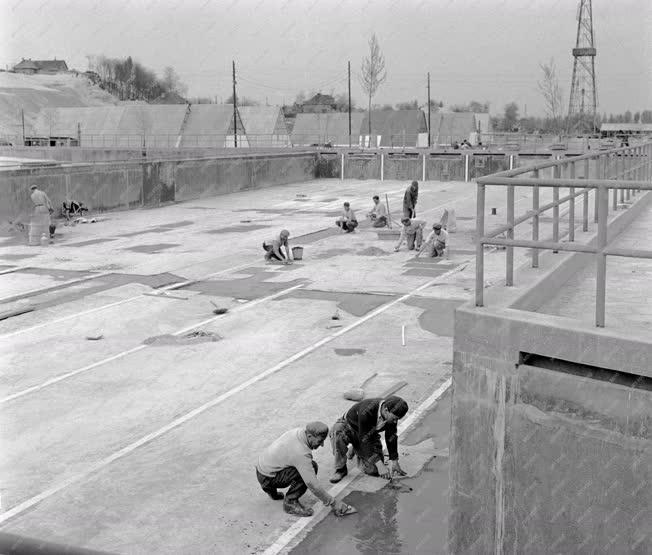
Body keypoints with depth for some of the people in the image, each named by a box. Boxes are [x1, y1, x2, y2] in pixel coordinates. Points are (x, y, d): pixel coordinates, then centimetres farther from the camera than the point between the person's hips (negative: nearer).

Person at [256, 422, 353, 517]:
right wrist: (334, 503, -18)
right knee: (309, 470, -24)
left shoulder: (298, 431, -5)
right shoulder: (301, 453, -30)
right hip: (267, 478, -9)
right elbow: (313, 485, -27)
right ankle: (290, 502, -9)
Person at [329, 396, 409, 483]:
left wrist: (394, 461, 1)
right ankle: (340, 469, -20)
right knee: (337, 431, -42)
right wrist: (379, 463, -35)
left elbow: (391, 437, -3)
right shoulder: (366, 411, -38)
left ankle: (356, 450, 19)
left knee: (374, 471, -14)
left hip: (370, 434, 5)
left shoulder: (392, 413, -20)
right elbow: (364, 439, -35)